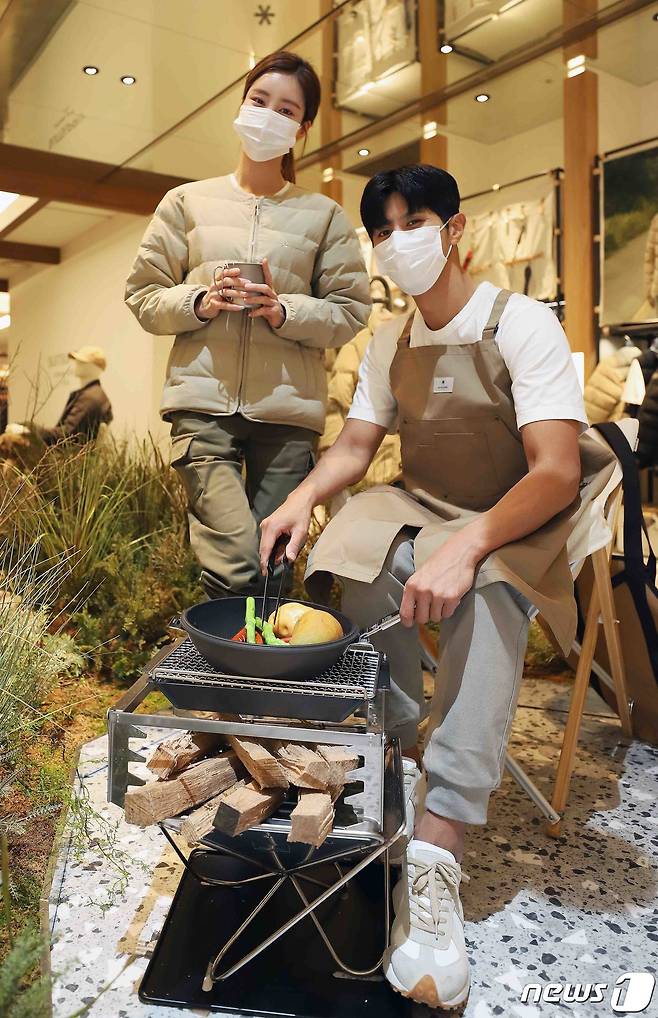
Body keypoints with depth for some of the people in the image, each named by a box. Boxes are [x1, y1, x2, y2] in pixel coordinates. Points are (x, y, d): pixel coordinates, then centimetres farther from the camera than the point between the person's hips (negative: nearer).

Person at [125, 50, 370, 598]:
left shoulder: (324, 215, 12)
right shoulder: (186, 202, 14)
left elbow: (350, 311, 6)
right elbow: (143, 296, 12)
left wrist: (284, 311, -11)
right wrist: (199, 302, -8)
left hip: (287, 411, 1)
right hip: (203, 405, 0)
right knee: (235, 569, -16)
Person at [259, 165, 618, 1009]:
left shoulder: (521, 323, -12)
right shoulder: (389, 344, 8)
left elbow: (556, 470, -21)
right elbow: (356, 444, 10)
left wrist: (466, 546, -37)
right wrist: (302, 498, -12)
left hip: (514, 527, -4)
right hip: (421, 513, 5)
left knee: (487, 596, -36)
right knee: (353, 562, -26)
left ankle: (434, 855, -36)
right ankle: (403, 751, -9)